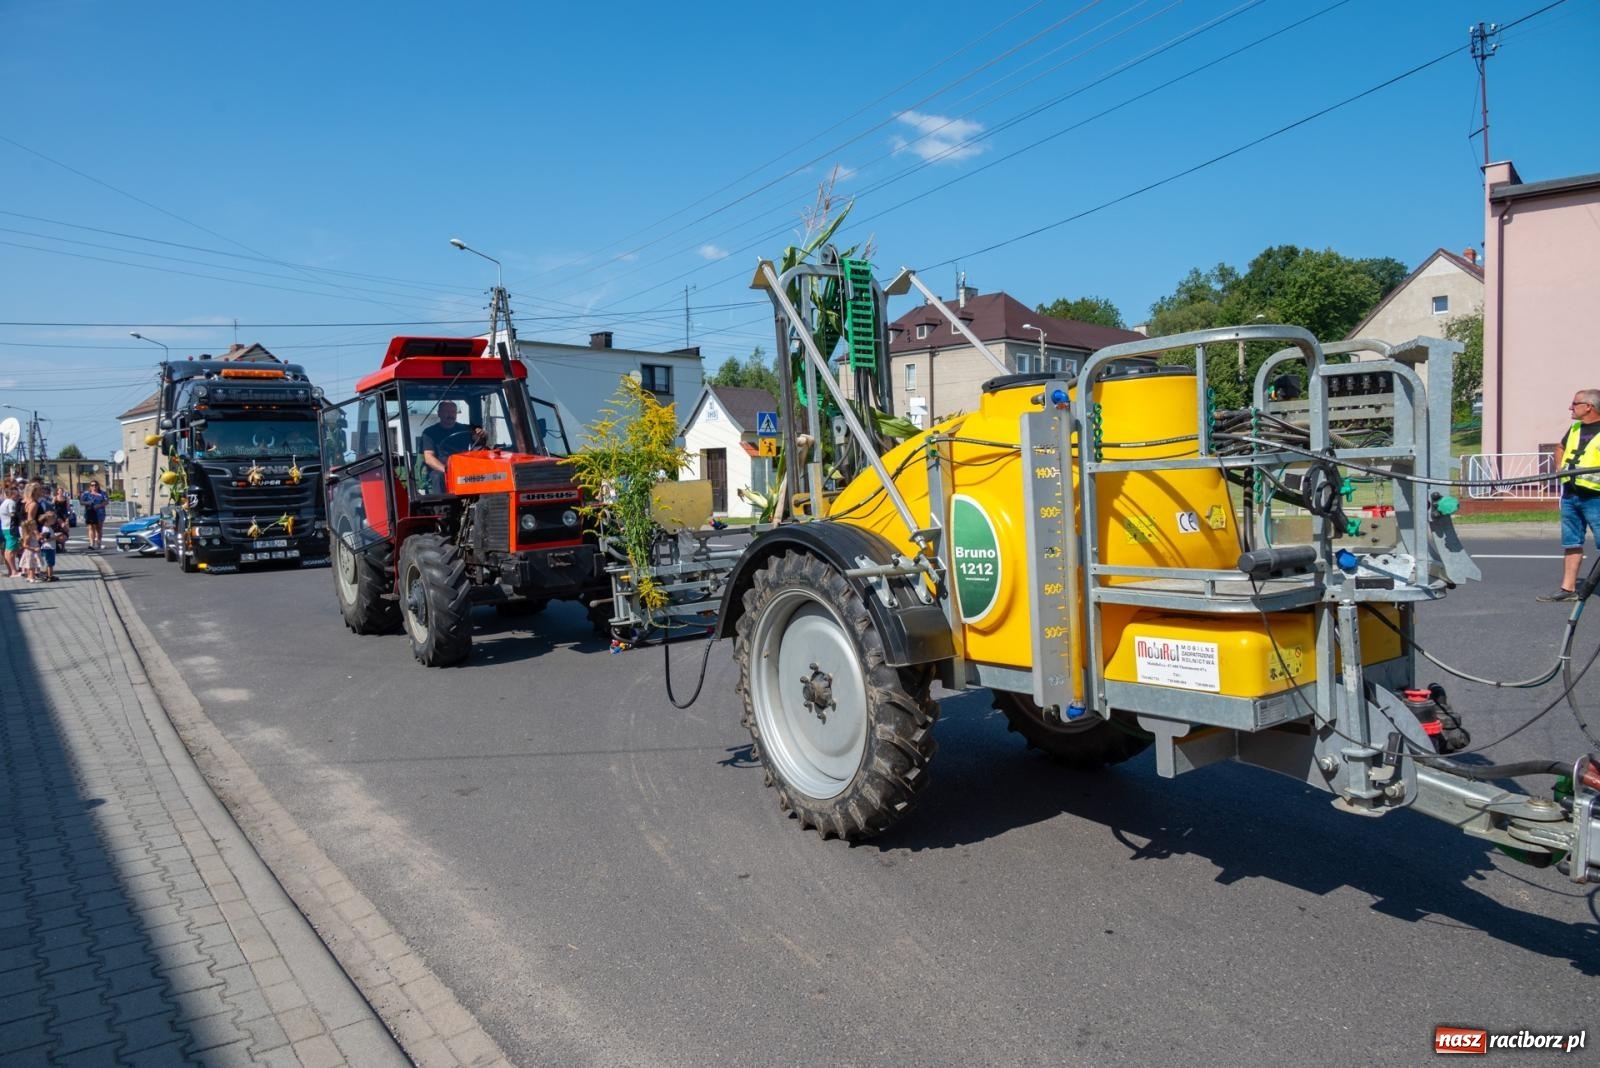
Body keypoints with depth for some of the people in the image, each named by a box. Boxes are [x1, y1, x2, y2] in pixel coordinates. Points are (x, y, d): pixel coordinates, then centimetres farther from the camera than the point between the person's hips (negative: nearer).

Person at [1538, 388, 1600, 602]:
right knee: (1571, 543, 11)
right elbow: (1562, 448, 31)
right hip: (1570, 495, 7)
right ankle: (1568, 588, 16)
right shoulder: (1574, 429, 12)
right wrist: (1560, 468, 17)